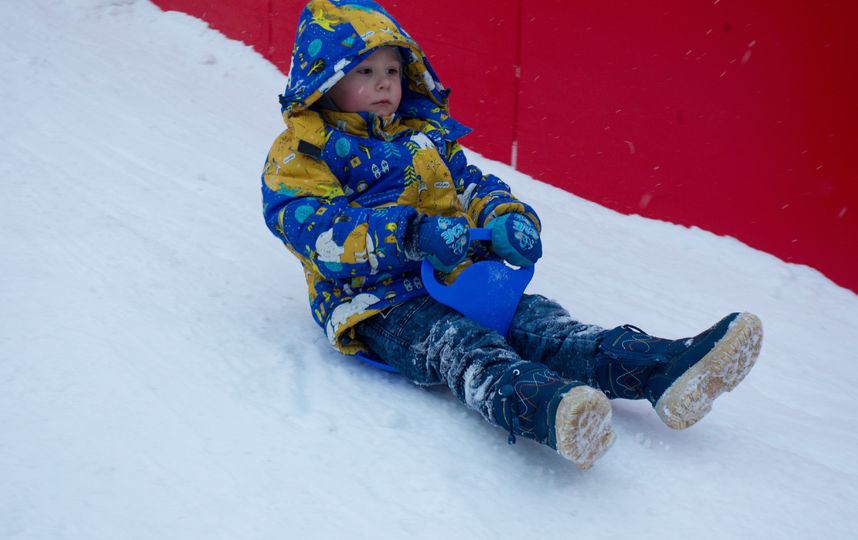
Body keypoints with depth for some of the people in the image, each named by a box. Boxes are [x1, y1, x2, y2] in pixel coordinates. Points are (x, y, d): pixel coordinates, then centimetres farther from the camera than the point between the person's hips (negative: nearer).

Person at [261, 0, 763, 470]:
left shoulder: (426, 131, 25)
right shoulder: (300, 154, 3)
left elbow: (473, 185, 25)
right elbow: (318, 230, -13)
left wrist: (508, 218, -1)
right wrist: (411, 232, -27)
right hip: (380, 301, -6)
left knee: (535, 319, -20)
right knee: (458, 346, -35)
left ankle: (661, 370, -41)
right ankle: (546, 410, -66)